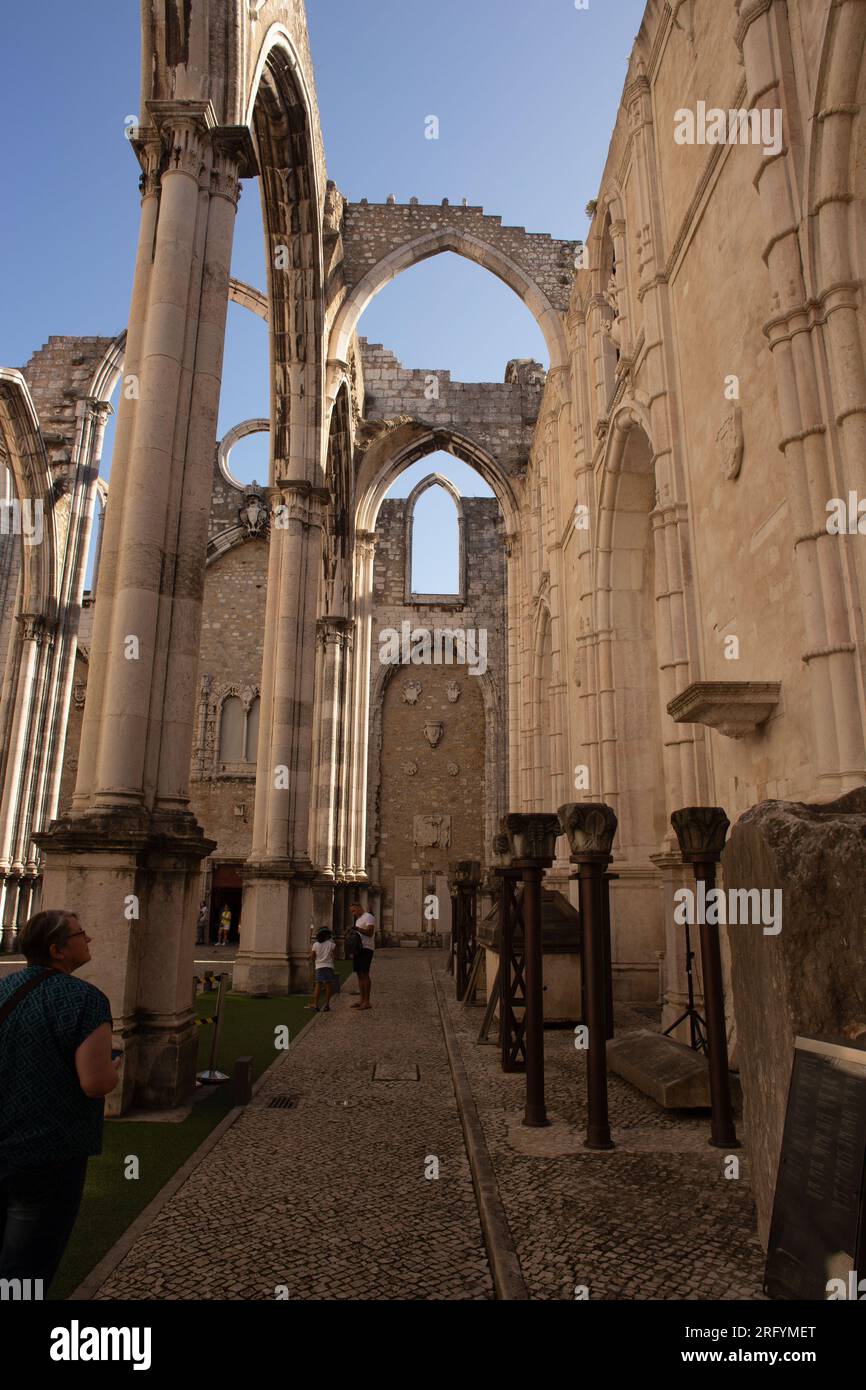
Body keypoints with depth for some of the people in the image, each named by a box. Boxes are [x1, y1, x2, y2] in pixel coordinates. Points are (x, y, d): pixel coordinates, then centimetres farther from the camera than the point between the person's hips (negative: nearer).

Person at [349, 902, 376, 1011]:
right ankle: (362, 1000, 13)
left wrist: (356, 928, -23)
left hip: (366, 949, -9)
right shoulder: (358, 920, 23)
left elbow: (370, 933, -19)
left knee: (365, 974, -11)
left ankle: (367, 1002, -10)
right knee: (359, 974, 8)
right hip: (358, 949, 9)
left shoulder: (368, 917, -7)